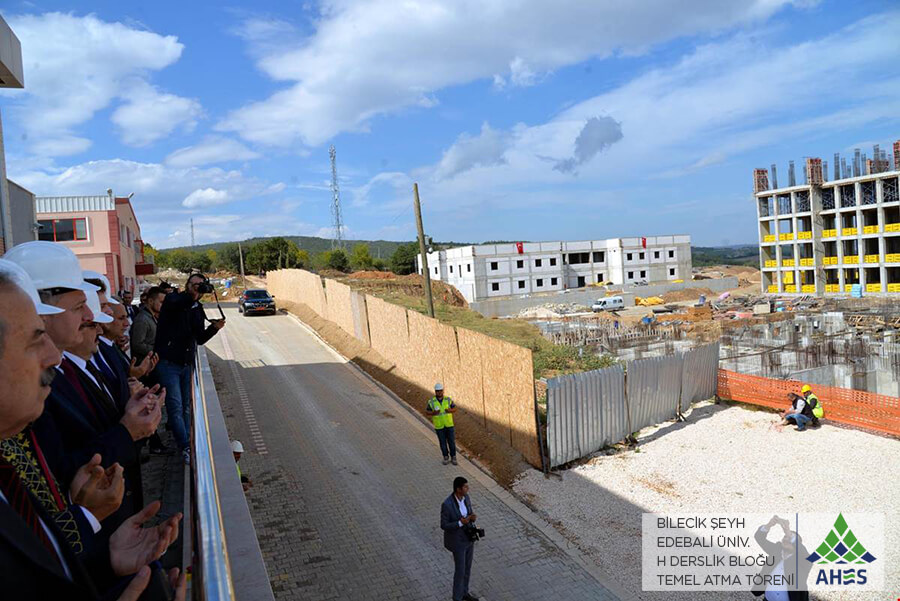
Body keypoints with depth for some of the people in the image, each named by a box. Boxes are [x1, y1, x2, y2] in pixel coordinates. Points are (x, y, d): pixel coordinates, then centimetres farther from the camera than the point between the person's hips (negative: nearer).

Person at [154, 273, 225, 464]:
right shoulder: (173, 300, -5)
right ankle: (186, 447, -9)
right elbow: (173, 304, -32)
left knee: (186, 406, 11)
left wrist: (214, 328, -11)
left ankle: (186, 445, 20)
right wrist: (191, 295, -43)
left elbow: (200, 339, 5)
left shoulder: (198, 309, 10)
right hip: (168, 363, -6)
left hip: (187, 364, 6)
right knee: (175, 407, -9)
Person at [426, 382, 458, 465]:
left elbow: (455, 409, -1)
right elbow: (427, 412, -4)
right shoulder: (431, 401, -11)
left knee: (452, 441, 5)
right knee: (443, 442, 10)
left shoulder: (448, 399, -7)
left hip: (449, 424, 1)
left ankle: (453, 458, 20)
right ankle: (446, 458, 28)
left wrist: (450, 410, -24)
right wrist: (433, 413, -25)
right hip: (439, 426, -1)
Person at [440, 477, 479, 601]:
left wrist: (473, 517, -21)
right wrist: (461, 523, -35)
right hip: (457, 540, -7)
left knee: (467, 567, 24)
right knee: (460, 571, 9)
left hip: (468, 536, 7)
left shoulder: (465, 497, -10)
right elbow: (444, 526, -22)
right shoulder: (447, 504, -32)